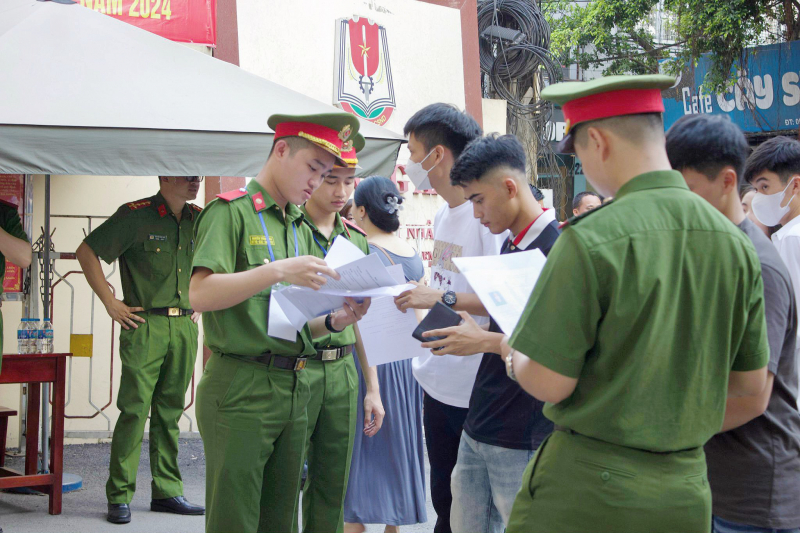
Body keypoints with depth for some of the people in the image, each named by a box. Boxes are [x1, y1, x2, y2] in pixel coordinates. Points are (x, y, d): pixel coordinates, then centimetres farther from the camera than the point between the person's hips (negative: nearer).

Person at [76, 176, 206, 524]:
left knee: (170, 412, 10)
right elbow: (87, 252, -5)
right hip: (145, 326, -5)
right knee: (134, 409, -6)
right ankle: (119, 497, 2)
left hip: (184, 327, 5)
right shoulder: (136, 215, -6)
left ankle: (167, 492, 17)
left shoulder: (198, 220, 11)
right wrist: (111, 303, -7)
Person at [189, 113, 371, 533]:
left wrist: (335, 321, -1)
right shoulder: (232, 211, -3)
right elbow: (200, 294, -16)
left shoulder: (301, 230, 18)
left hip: (293, 390, 7)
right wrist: (278, 270, -24)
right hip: (240, 390, -7)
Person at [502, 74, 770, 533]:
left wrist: (514, 358, 5)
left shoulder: (591, 241, -19)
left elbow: (550, 384, -16)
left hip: (587, 494, -5)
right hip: (686, 493, 6)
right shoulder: (734, 242, -1)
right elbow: (751, 382, 6)